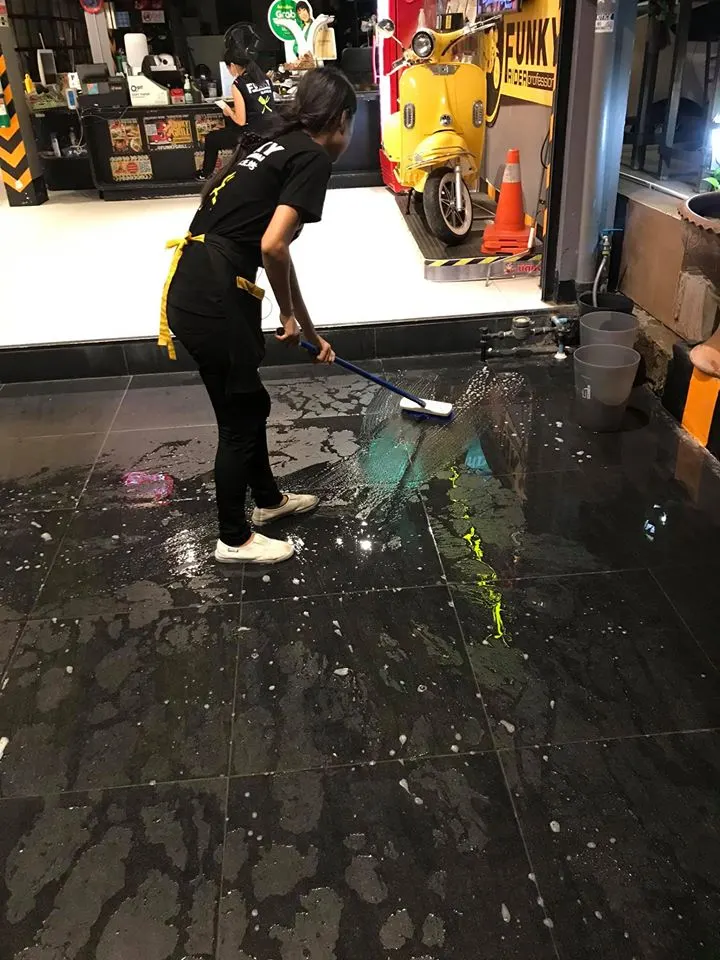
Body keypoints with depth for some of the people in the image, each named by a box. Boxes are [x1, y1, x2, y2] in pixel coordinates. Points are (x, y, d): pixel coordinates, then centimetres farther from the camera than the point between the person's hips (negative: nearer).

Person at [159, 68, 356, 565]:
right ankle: (234, 539, 26)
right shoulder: (313, 158, -6)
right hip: (212, 301, -9)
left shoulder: (273, 146, 22)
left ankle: (268, 498, 45)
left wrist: (310, 331, 32)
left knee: (248, 402, 24)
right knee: (240, 417, 8)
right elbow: (273, 247, -20)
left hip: (193, 291, 9)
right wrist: (289, 316, -2)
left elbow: (259, 242, 26)